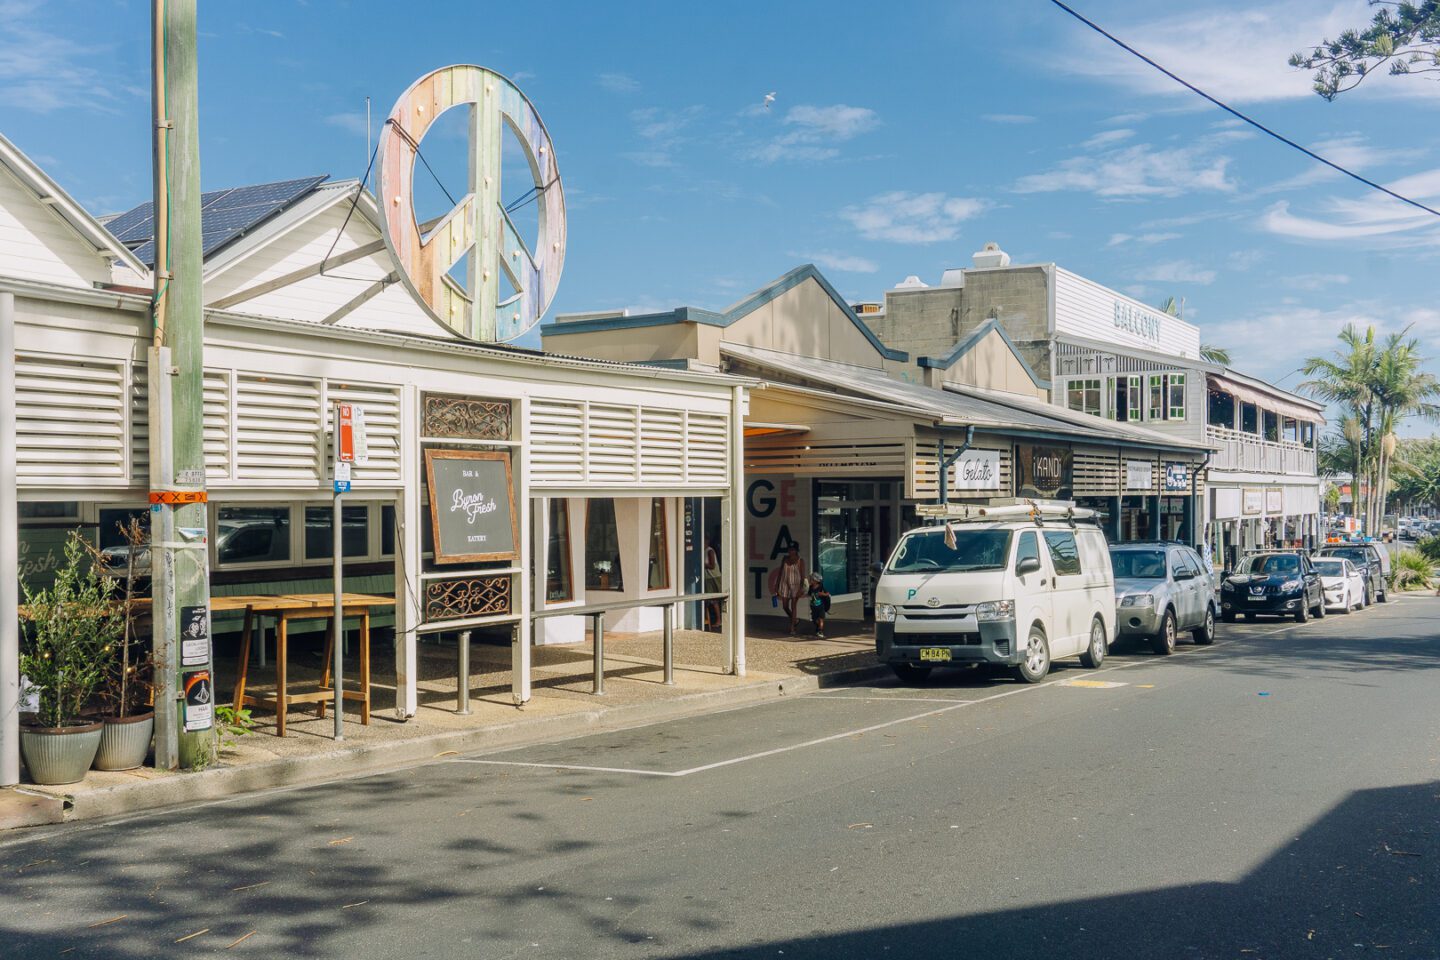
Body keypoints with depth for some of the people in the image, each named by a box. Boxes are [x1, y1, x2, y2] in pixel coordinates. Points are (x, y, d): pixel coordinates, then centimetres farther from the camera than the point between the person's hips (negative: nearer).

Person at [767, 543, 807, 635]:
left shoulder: (800, 561, -7)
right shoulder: (785, 560, 5)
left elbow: (803, 576, -8)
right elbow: (780, 573, 9)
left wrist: (801, 588, -17)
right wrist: (777, 586, 8)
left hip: (795, 586, -4)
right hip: (785, 585, 4)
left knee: (793, 607, -6)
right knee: (785, 606, 7)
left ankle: (792, 628, -3)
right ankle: (794, 620, 33)